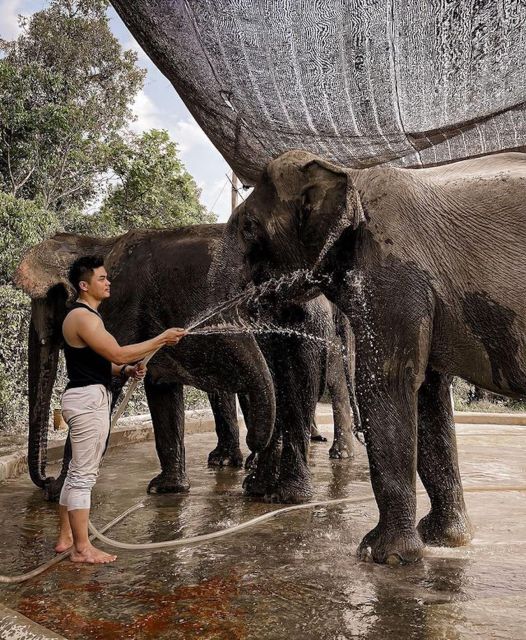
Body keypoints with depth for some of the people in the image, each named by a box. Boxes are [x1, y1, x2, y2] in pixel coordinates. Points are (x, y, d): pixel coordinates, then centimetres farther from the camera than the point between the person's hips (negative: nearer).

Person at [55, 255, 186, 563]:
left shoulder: (88, 315, 18)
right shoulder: (82, 317, -15)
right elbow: (118, 353, -21)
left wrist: (127, 370, 5)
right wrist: (162, 339, -15)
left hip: (90, 398, 11)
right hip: (88, 399, -11)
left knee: (78, 471, 15)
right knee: (84, 474, -5)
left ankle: (66, 537, 24)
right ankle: (82, 548, 2)